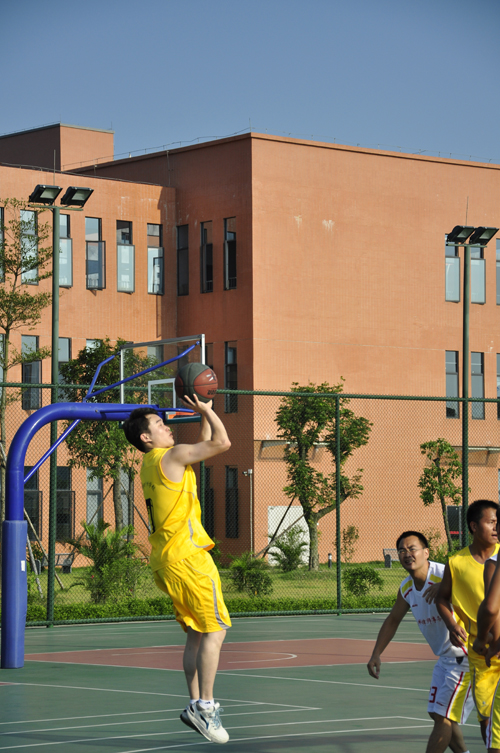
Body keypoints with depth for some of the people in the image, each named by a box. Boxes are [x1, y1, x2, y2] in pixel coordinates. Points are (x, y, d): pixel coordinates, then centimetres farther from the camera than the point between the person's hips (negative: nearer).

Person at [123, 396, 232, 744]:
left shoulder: (154, 463, 17)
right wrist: (208, 411, -1)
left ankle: (197, 704, 12)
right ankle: (205, 705, -13)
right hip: (187, 555, -10)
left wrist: (204, 415, 23)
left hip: (167, 559, 10)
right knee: (215, 630, -8)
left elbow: (205, 447, 30)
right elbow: (222, 443, -14)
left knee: (196, 633, 12)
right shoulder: (171, 456, -10)